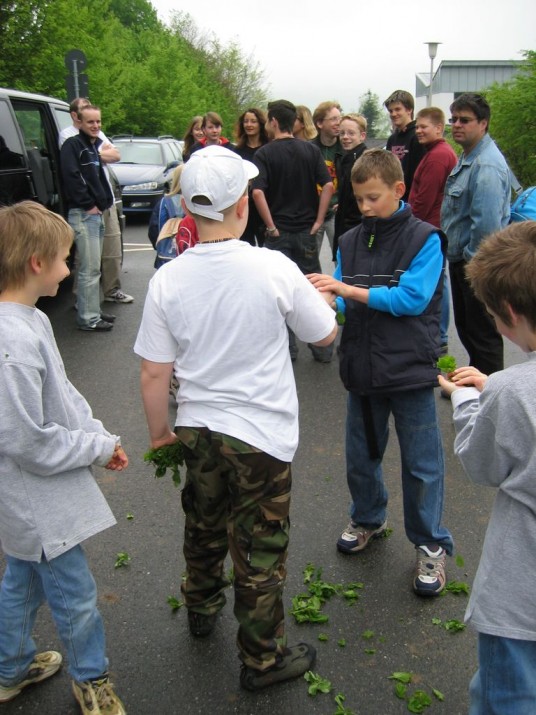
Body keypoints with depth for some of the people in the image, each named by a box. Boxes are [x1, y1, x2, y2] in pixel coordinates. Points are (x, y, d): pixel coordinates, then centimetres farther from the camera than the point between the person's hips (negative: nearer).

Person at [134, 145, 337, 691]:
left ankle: (202, 607, 52)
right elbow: (325, 334, -4)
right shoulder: (274, 268, -19)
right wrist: (307, 296, 16)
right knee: (259, 548, 12)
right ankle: (263, 659, 30)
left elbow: (153, 374, -6)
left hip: (197, 428, 4)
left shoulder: (167, 279, -11)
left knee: (204, 524, 27)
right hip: (260, 434, -3)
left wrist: (159, 433, 10)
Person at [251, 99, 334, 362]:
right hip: (306, 231, 3)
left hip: (278, 233, -3)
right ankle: (322, 348, 14)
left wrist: (271, 226, -12)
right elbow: (327, 185, -5)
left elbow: (258, 192, -19)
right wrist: (318, 221, -1)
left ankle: (288, 348, 13)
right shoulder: (311, 150, 3)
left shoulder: (264, 153, -6)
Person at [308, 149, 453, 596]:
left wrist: (348, 290, -22)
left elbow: (412, 298, -19)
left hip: (410, 369, -4)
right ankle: (368, 519, 43)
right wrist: (327, 299, -21)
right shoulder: (350, 242, 5)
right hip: (363, 369, 5)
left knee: (421, 464, 6)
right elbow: (344, 303, 2)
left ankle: (431, 545, 24)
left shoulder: (424, 239, -8)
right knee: (361, 457, 18)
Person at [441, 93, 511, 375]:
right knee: (465, 327, 22)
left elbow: (487, 222, -29)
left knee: (482, 333, 1)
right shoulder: (466, 158, 12)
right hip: (461, 259, 10)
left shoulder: (486, 164, -22)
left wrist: (473, 260, -17)